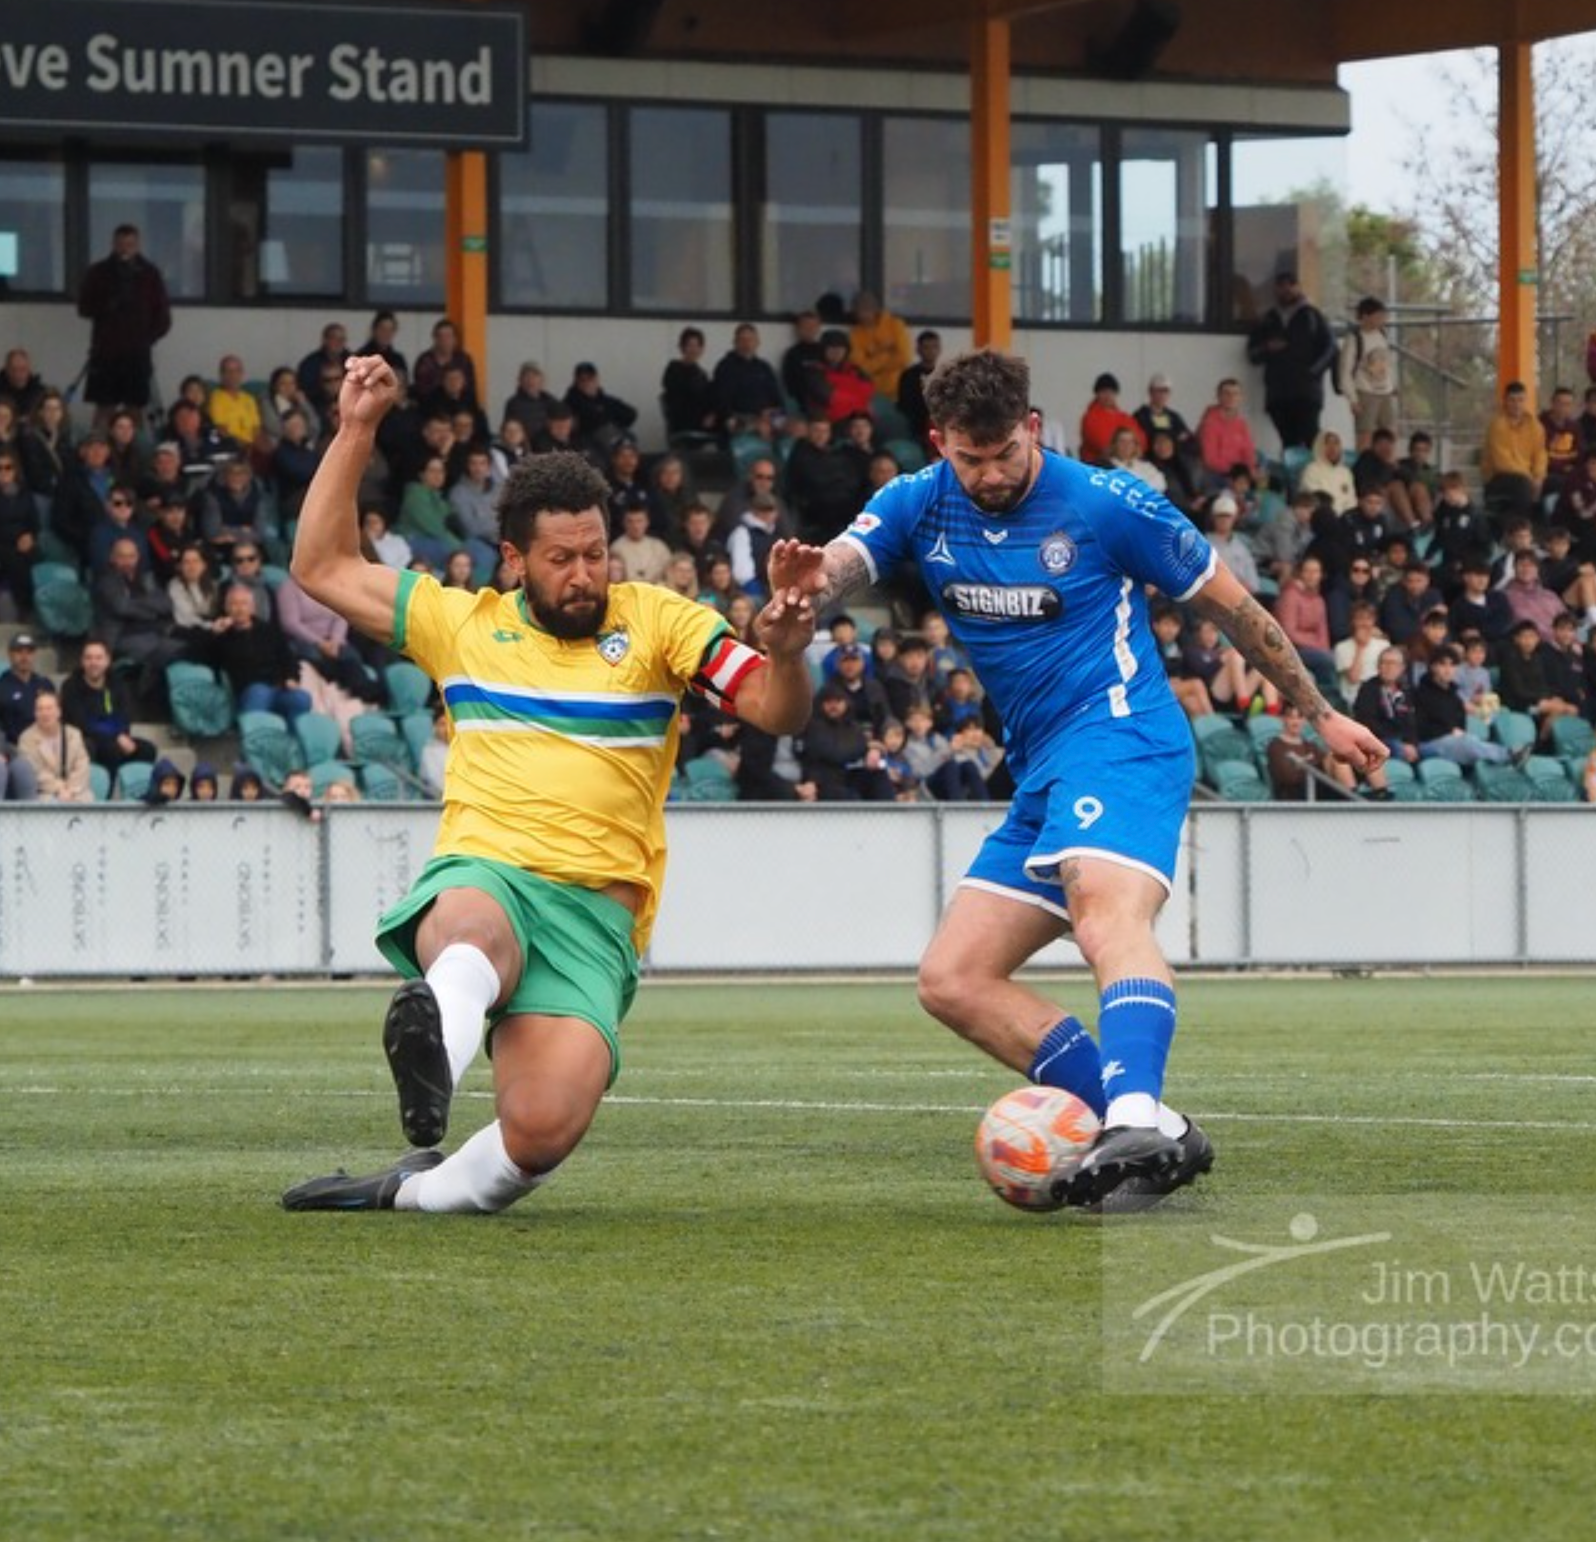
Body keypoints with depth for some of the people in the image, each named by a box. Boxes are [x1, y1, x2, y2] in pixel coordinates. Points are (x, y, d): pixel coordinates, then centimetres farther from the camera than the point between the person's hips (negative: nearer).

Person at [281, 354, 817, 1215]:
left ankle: (416, 1189, 0)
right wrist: (355, 432, 17)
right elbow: (322, 569, 23)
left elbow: (774, 711, 3)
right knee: (475, 935, -41)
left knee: (543, 1131, -22)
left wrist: (785, 655, -21)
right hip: (480, 874, 1)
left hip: (595, 908, -1)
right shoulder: (464, 624, 17)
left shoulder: (656, 623, 11)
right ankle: (433, 1057, -68)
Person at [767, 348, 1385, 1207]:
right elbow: (838, 569, -12)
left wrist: (1320, 715, 11)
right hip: (1042, 775, 7)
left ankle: (1134, 1119, -58)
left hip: (1119, 736, -7)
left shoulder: (1105, 504, -4)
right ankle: (1148, 1131, -11)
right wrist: (806, 584, -38)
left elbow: (1229, 605, 6)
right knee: (951, 982, -1)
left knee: (1108, 913, -35)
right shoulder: (920, 506, 7)